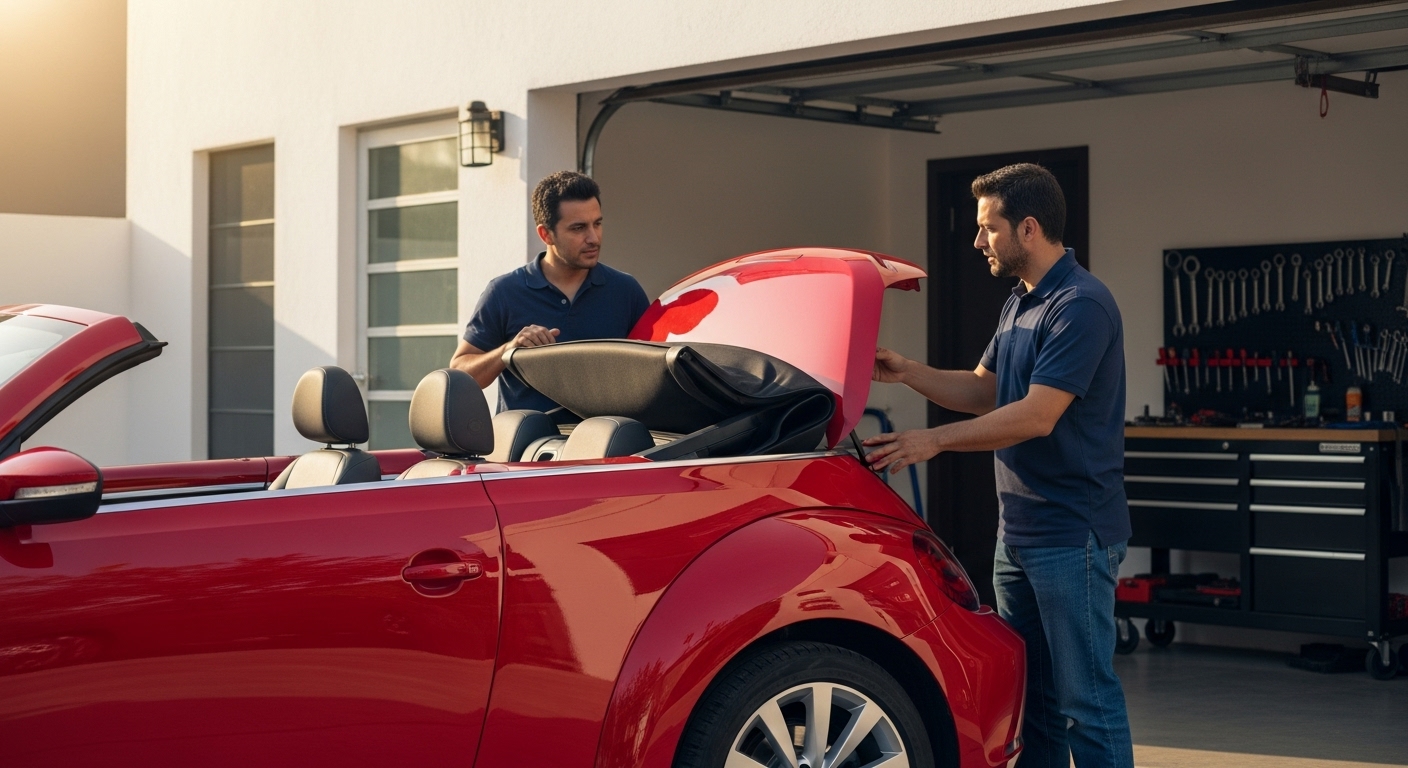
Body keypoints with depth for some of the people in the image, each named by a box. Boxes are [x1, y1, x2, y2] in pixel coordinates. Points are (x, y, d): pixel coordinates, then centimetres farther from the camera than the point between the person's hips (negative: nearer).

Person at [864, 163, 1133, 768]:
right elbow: (982, 391, 21)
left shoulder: (1081, 305, -17)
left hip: (1072, 535, -10)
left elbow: (1036, 416, -23)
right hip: (1018, 531, 10)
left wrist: (934, 440, -20)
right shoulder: (1020, 302, 14)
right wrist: (907, 373, 5)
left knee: (1085, 696, -4)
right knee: (1032, 695, 15)